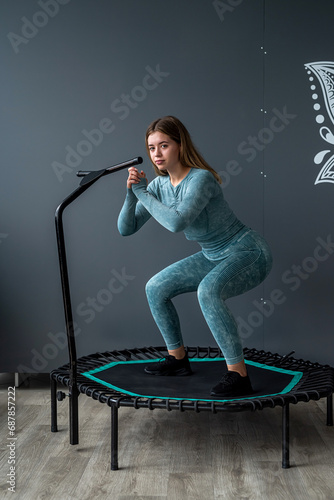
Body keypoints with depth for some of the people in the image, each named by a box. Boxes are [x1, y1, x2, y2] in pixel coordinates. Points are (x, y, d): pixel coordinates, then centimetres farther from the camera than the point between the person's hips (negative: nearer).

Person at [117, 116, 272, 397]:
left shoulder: (200, 178, -25)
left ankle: (239, 376, -26)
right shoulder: (159, 184, -2)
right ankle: (178, 359, 20)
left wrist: (143, 193, -26)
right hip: (214, 257, 8)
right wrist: (131, 193, -19)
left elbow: (176, 221, -40)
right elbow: (126, 229, -2)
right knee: (156, 289, 6)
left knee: (208, 290, -36)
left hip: (249, 253, -8)